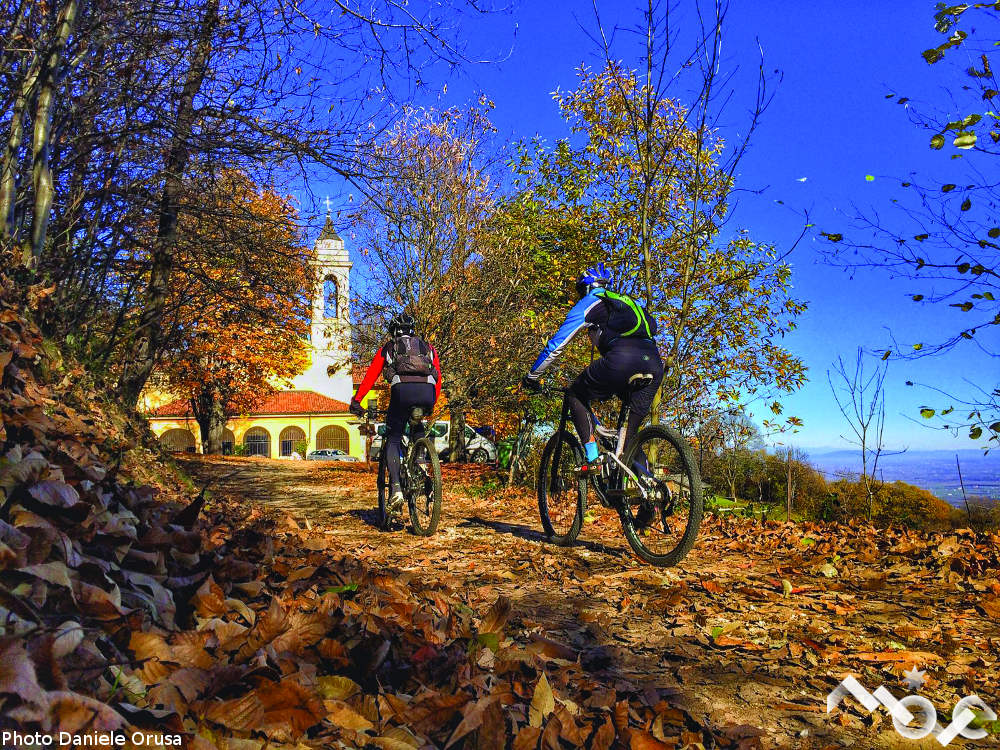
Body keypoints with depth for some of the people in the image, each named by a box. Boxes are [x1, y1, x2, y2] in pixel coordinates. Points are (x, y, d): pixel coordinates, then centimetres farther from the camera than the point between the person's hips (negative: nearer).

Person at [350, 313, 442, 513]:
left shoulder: (387, 348, 28)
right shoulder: (427, 347, 32)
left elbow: (370, 377, 25)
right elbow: (438, 378, 29)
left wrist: (356, 401, 31)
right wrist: (431, 403, 40)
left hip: (402, 390, -2)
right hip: (427, 392, 2)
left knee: (393, 439, 11)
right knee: (418, 430, 32)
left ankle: (396, 488, -5)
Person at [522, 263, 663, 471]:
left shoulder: (588, 304, 20)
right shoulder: (629, 302, 38)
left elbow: (556, 345, 17)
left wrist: (531, 377, 29)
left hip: (622, 358, -6)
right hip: (655, 364, 6)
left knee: (575, 395, 15)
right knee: (632, 429, 20)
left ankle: (593, 457, 5)